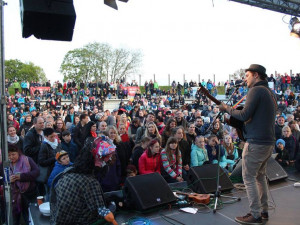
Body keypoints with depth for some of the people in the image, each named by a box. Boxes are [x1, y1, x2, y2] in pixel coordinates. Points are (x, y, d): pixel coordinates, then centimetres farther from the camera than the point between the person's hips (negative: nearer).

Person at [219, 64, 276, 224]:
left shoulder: (256, 90, -12)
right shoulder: (270, 93, 17)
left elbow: (245, 115, -20)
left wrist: (227, 109, -5)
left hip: (256, 142, -9)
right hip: (269, 142, 9)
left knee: (249, 178, -1)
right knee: (260, 175, 19)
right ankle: (264, 211, 27)